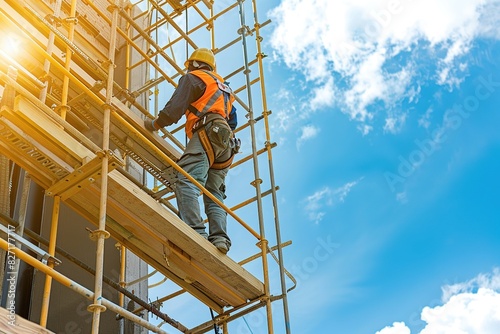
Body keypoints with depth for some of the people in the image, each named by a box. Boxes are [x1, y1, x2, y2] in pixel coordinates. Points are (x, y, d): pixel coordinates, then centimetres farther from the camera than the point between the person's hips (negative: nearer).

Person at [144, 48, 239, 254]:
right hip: (227, 143, 8)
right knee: (215, 195, 3)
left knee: (187, 181, -21)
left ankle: (195, 231, -38)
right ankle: (220, 238, -14)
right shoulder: (224, 87, 37)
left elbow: (174, 109, 1)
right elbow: (233, 121, 35)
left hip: (207, 133, -8)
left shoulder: (193, 77, 12)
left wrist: (155, 124, 13)